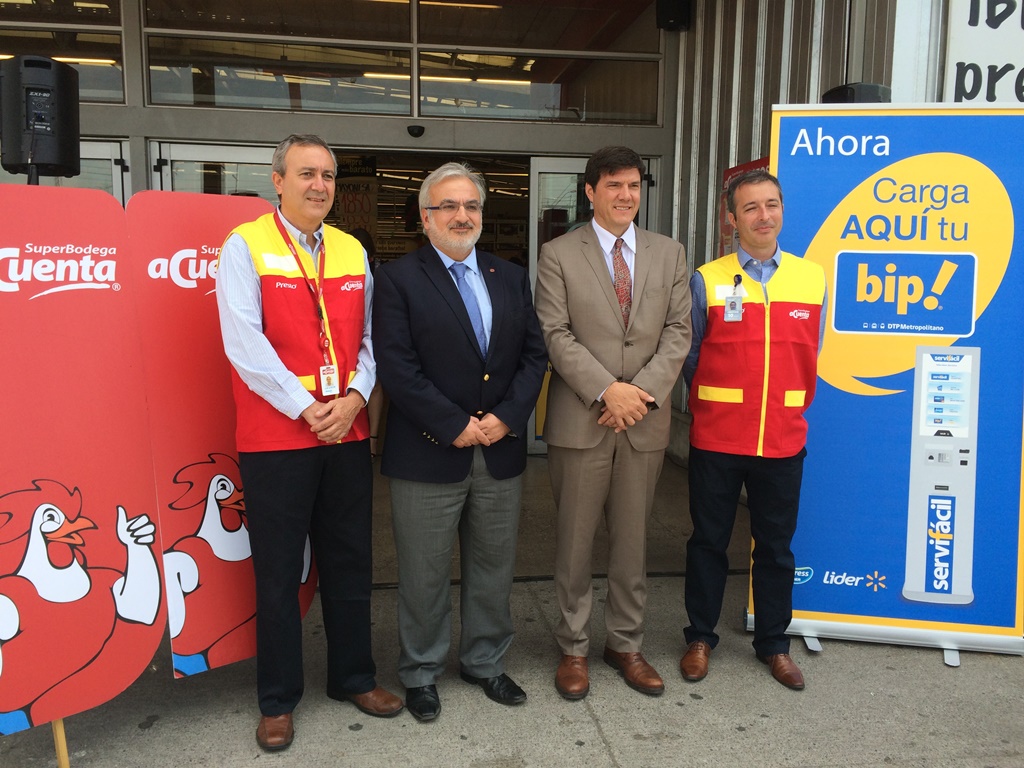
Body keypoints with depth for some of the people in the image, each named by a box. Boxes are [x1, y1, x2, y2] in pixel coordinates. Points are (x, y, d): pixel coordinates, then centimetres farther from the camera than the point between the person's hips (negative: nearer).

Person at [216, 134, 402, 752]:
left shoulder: (352, 251, 11)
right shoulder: (245, 247, -4)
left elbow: (369, 337, 9)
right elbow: (245, 342, -13)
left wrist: (353, 398, -7)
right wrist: (305, 408, -15)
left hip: (348, 434, 5)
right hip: (275, 439, -4)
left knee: (350, 564, 14)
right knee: (279, 573, 8)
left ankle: (354, 677, 32)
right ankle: (279, 700, 25)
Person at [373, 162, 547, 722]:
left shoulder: (510, 277, 11)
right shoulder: (397, 279, -4)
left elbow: (534, 354, 6)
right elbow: (397, 367, -13)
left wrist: (506, 416, -9)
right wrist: (454, 425, -16)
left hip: (501, 451, 5)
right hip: (428, 455, -4)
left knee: (493, 568, 16)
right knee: (424, 575, 9)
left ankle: (485, 661, 36)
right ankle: (420, 672, 30)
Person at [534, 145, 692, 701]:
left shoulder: (668, 254, 10)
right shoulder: (558, 255, 1)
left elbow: (678, 331, 4)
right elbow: (557, 335, -7)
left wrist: (643, 390, -10)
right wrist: (607, 390, -16)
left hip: (645, 420, 3)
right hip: (580, 420, -2)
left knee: (632, 540, 12)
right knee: (575, 541, 7)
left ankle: (626, 644, 29)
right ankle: (573, 648, 24)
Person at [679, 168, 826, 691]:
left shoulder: (812, 278, 4)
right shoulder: (707, 280, -4)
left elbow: (810, 357, 12)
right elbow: (690, 355, 5)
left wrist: (790, 408, 12)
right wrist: (715, 404, 9)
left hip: (783, 440, 2)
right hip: (715, 439, -2)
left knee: (775, 547, 14)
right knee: (708, 541, 10)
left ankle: (773, 644, 31)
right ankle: (700, 637, 28)